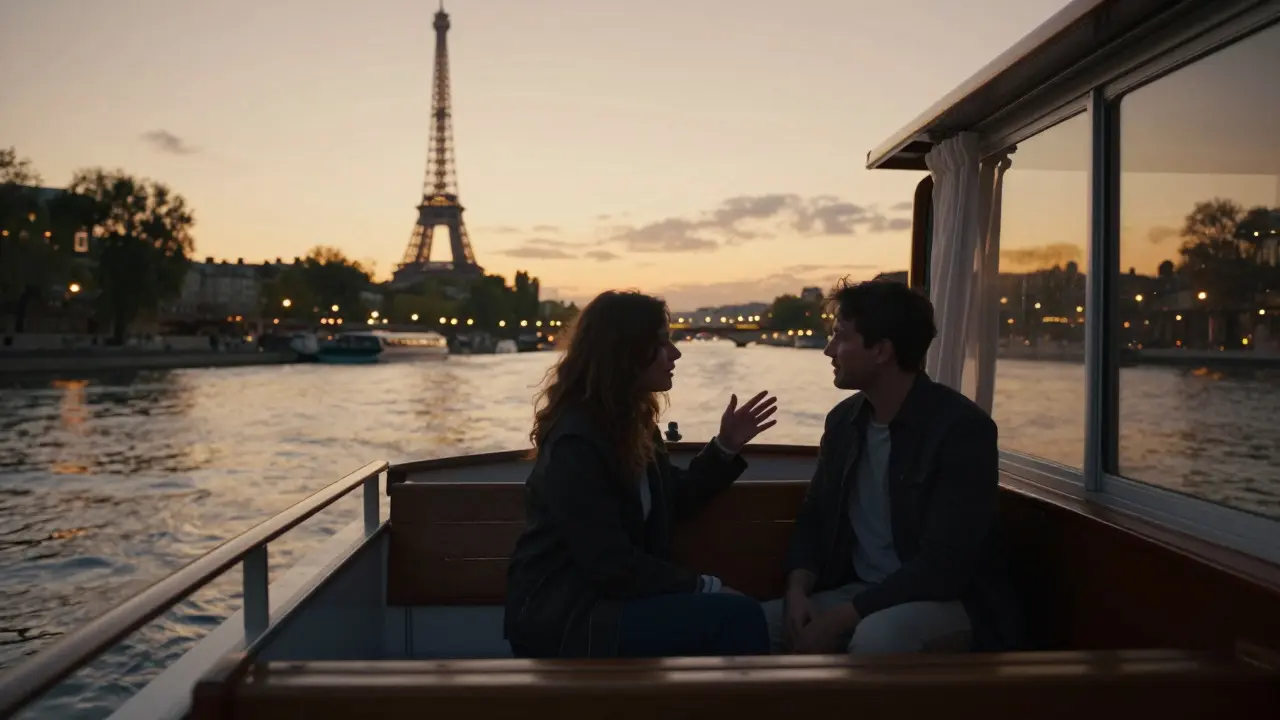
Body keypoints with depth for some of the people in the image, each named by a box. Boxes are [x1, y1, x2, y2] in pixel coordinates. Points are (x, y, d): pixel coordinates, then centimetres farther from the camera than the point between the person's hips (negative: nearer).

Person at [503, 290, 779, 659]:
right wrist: (702, 585, -15)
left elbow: (672, 502, 17)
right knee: (738, 615, -20)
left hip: (604, 597, 9)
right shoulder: (575, 444, -20)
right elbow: (612, 567, -22)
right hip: (565, 618, -9)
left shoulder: (630, 422, 9)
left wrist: (725, 447, 7)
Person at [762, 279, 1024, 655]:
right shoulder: (843, 420, 4)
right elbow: (813, 520, 10)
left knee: (877, 636, -38)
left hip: (954, 604, -6)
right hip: (862, 594, 6)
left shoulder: (962, 427, -18)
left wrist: (838, 618, -26)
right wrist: (798, 590, -11)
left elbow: (943, 565, -24)